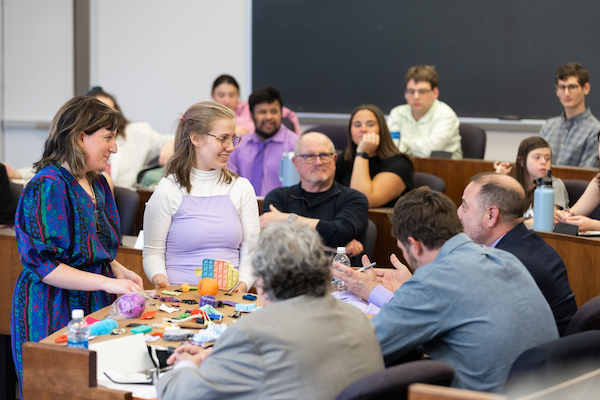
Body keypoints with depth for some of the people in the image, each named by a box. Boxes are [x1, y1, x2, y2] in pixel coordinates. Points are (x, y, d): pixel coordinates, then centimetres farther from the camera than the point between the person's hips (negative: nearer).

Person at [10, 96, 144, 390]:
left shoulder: (97, 184, 13)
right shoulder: (48, 187, -16)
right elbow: (42, 265, -21)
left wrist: (119, 270, 5)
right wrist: (107, 283, -23)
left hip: (94, 308, 8)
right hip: (55, 315, -8)